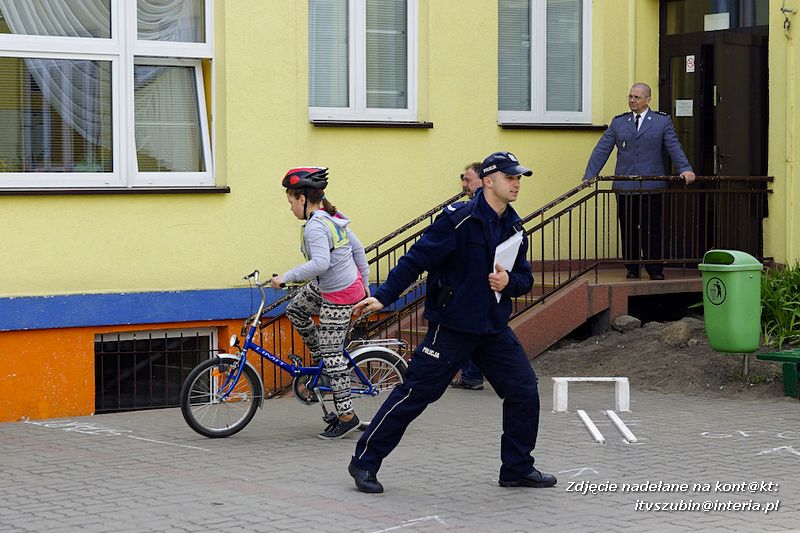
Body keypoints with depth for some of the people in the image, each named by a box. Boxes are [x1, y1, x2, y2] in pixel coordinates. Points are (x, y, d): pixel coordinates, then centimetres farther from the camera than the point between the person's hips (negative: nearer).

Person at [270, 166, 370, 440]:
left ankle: (347, 416, 1)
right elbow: (358, 248, 11)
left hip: (338, 296, -10)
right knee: (294, 310, 23)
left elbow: (320, 263, -35)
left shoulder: (315, 227, -23)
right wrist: (364, 283, 19)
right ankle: (320, 356, 30)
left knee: (331, 355, -4)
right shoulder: (334, 218, 6)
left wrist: (286, 277, -29)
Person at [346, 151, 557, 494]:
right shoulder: (459, 220, -14)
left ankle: (517, 469, 18)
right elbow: (417, 259, -15)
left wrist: (509, 282, -9)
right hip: (451, 327, -7)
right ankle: (364, 462, 6)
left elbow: (525, 279, 14)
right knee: (415, 394, -5)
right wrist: (383, 297, -19)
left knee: (525, 392, 4)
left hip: (494, 329, 7)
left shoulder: (514, 227, 9)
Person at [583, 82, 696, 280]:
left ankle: (655, 271, 5)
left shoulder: (662, 121, 6)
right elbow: (601, 150, 9)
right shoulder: (618, 122, 12)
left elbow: (674, 147, 0)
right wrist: (589, 177, 1)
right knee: (628, 231, 5)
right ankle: (632, 270, 15)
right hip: (624, 187, 2)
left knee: (651, 230, -3)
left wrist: (685, 169, -17)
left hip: (651, 187, -2)